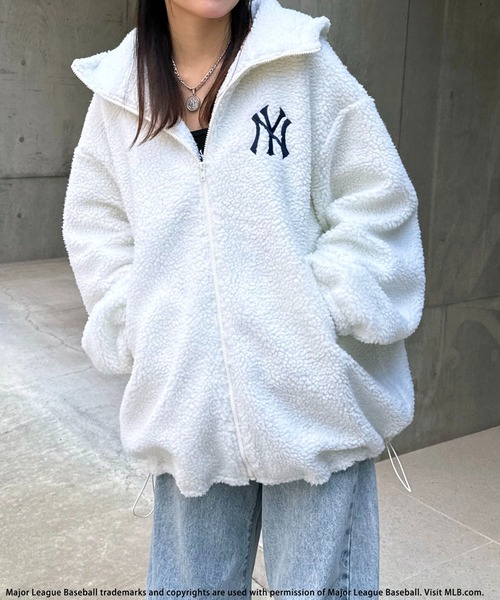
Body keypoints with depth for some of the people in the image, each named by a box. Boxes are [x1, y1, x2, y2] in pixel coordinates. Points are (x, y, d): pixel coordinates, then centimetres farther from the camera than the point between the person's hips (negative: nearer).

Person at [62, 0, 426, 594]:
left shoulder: (304, 64, -3)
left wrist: (325, 315, -10)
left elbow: (377, 201, -3)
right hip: (189, 405, 3)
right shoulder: (118, 96, 7)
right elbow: (96, 228, 13)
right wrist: (139, 331, 1)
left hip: (313, 401, -2)